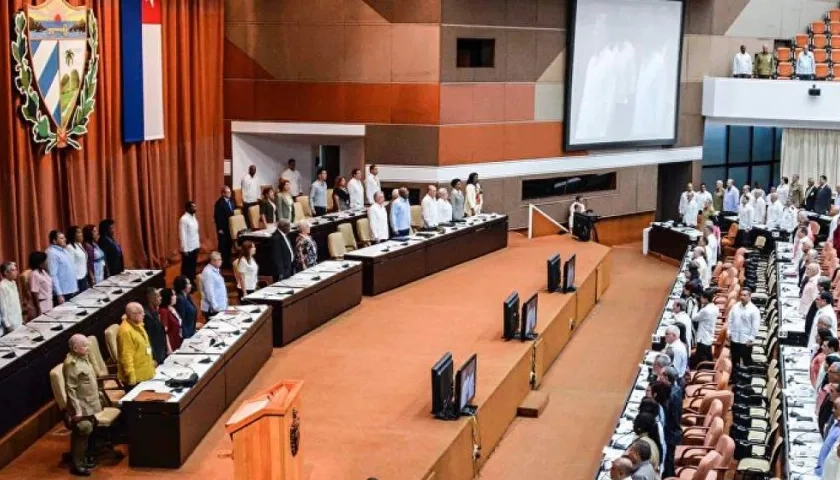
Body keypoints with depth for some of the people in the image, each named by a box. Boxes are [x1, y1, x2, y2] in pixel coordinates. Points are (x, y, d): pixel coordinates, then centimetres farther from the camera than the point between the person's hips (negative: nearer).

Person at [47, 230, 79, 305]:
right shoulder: (51, 253, -16)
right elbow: (53, 275, -21)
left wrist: (75, 287, 19)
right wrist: (59, 294, -24)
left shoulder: (64, 250, 12)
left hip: (72, 290, 9)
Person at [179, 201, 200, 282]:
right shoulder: (184, 219, -19)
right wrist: (185, 249, -20)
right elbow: (182, 235, -20)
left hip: (195, 247, 8)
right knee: (187, 268, 3)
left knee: (193, 267, 16)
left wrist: (198, 244, 12)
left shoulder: (193, 217, 7)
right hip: (188, 249, -8)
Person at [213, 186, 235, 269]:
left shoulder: (231, 201, 10)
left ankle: (227, 262, 19)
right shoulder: (219, 203, -14)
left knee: (229, 245, 10)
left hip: (230, 227, 7)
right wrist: (219, 229, -17)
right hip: (223, 228, -7)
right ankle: (223, 263, 7)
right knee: (223, 246, 1)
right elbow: (217, 217, -16)